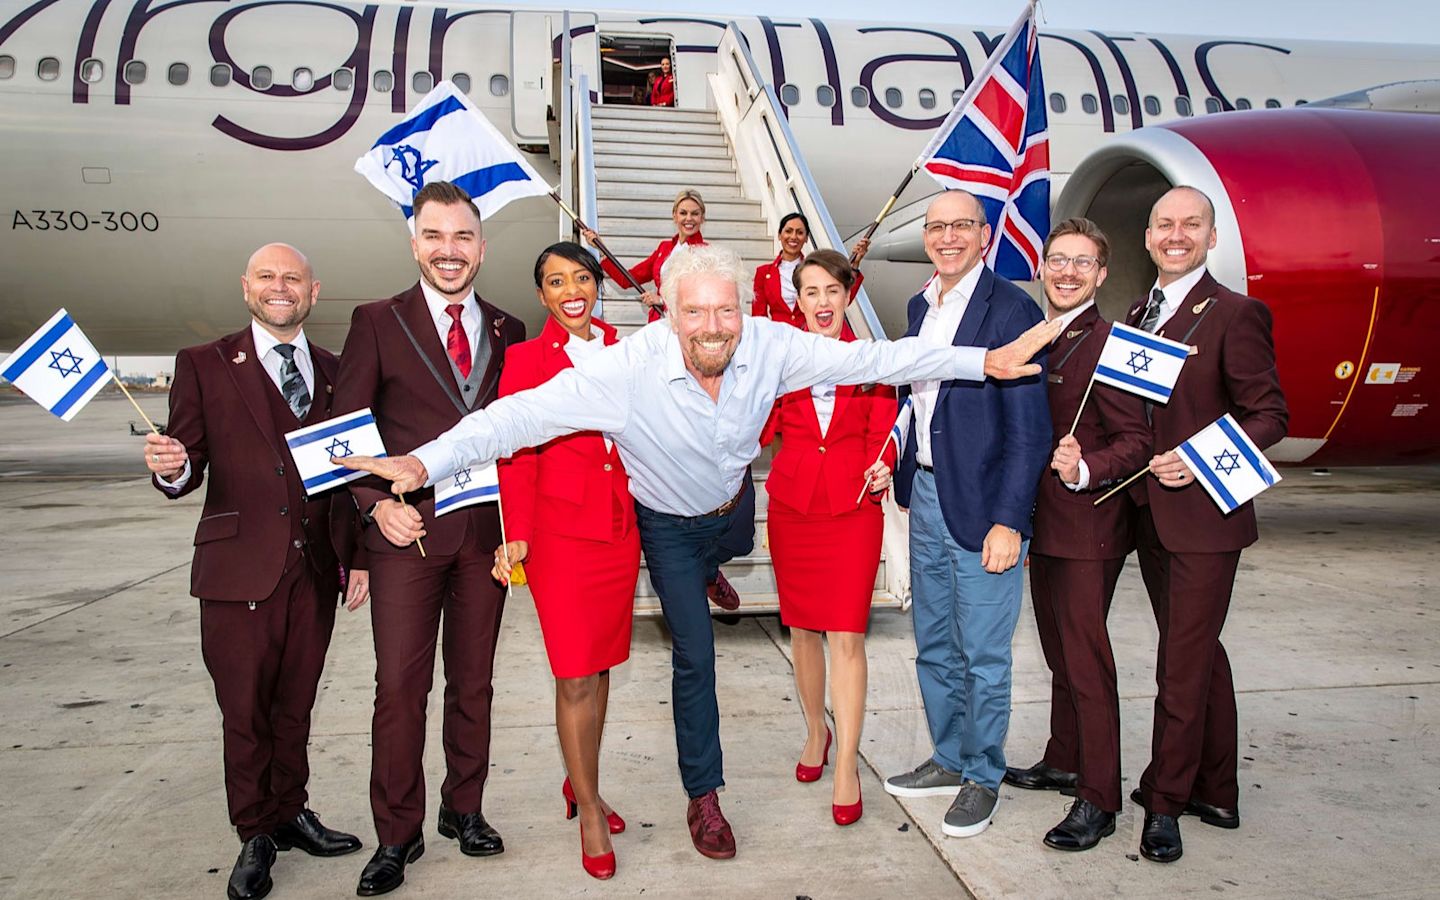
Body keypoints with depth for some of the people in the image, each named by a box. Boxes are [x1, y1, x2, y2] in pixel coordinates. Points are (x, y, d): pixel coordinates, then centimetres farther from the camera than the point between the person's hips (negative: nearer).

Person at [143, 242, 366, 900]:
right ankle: (257, 834, 24)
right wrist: (171, 468, -28)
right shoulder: (205, 365, 2)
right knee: (245, 711, 7)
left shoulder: (334, 373, 10)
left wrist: (358, 556, 7)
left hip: (316, 568, 3)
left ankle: (289, 812, 31)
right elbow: (188, 470, -4)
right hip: (239, 568, -2)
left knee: (296, 704, 14)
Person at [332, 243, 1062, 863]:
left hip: (735, 503, 4)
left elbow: (872, 359, -23)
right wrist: (427, 462, -51)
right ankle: (703, 796, 19)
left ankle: (706, 577, 74)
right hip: (670, 523, -3)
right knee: (696, 656, 0)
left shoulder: (770, 345, -28)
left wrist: (984, 362, -24)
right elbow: (526, 413, -40)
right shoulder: (629, 368, -38)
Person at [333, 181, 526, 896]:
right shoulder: (377, 323, 2)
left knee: (473, 682, 12)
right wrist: (378, 503, -14)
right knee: (399, 686, 1)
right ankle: (396, 835, 17)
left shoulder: (508, 333, 9)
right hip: (407, 531, -2)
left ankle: (464, 810, 29)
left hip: (486, 532, 3)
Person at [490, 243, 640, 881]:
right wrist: (517, 535, -11)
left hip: (621, 527, 4)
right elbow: (516, 453, -3)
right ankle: (591, 813, 15)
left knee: (601, 665, 12)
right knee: (575, 677, -1)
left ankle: (580, 785, 32)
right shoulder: (525, 359, 0)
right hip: (560, 531, -4)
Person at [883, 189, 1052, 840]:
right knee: (934, 645, 18)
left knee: (983, 655, 5)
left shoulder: (1011, 310, -13)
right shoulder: (920, 307, 11)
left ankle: (983, 777, 24)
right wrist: (900, 469, 9)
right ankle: (948, 761, 35)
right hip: (926, 498, 7)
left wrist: (1009, 521, -19)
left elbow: (1029, 428, -15)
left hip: (982, 507, -7)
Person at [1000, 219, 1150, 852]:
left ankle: (1099, 798, 11)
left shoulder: (1109, 344, -15)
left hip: (1088, 526, -8)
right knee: (1060, 654, 20)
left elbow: (1136, 441, -18)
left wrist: (1084, 470, -35)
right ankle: (1063, 763, 36)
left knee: (1085, 657, -2)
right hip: (1043, 523, 9)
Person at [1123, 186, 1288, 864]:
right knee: (1199, 654, 18)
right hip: (1152, 515, 8)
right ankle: (1216, 793, 33)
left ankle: (1165, 801, 16)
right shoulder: (1137, 315, 12)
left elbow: (1270, 416, -10)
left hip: (1204, 513, -7)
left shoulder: (1235, 314, -10)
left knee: (1183, 664, 0)